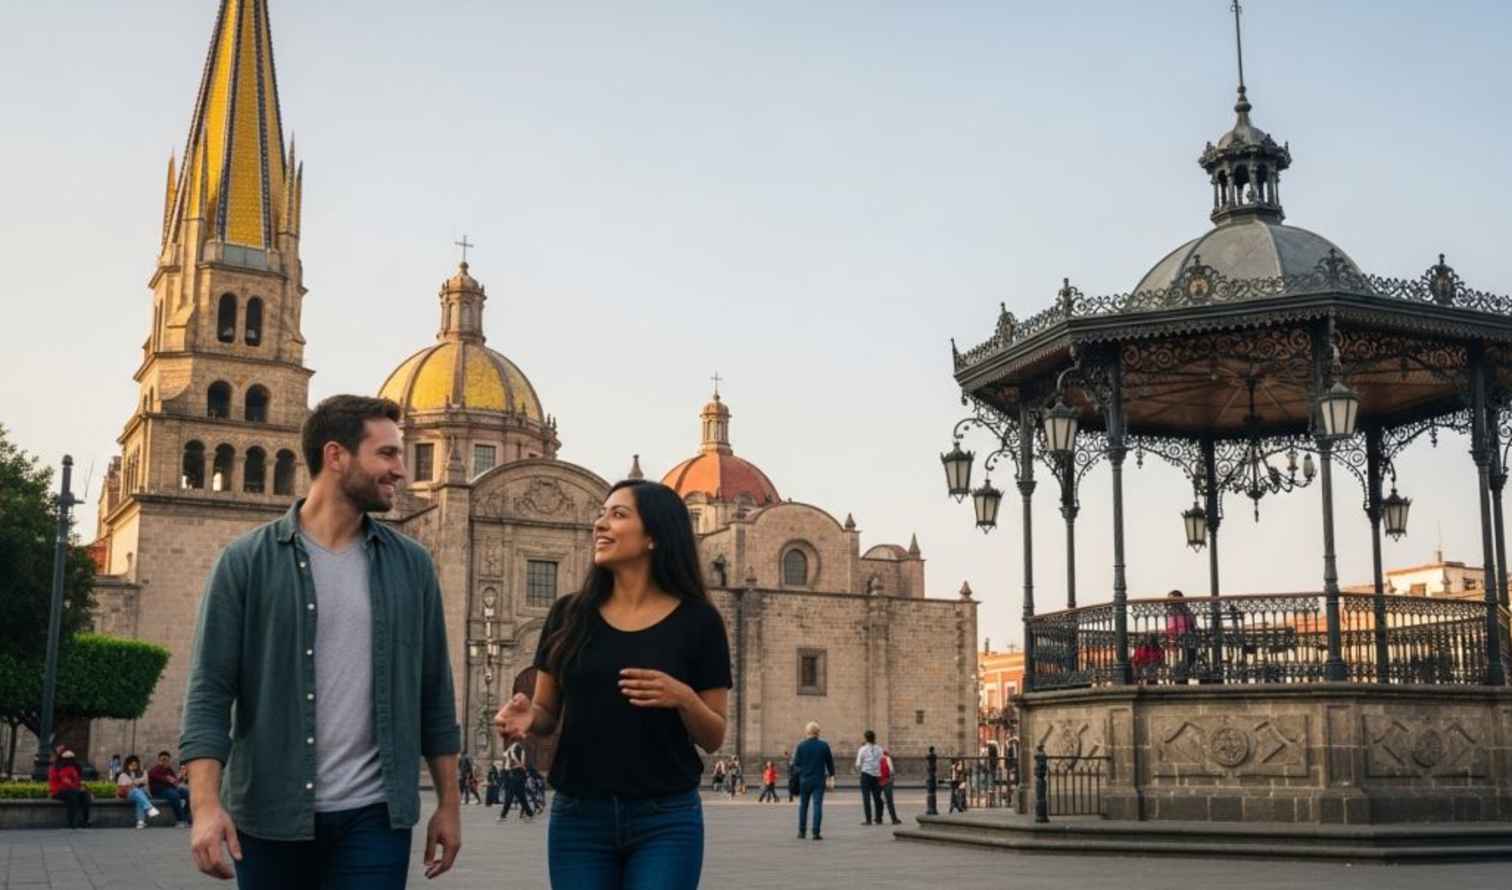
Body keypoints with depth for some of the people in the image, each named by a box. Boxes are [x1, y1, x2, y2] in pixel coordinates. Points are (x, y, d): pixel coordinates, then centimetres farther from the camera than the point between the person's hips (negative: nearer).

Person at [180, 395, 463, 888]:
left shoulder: (411, 565, 6)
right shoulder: (246, 562, -2)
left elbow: (434, 693, 9)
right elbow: (210, 692, -6)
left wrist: (449, 802, 8)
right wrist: (206, 804, -16)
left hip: (375, 815, 1)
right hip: (271, 815, -1)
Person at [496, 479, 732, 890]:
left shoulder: (697, 621, -2)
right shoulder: (570, 614, 4)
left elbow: (714, 738, 1)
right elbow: (547, 713, 11)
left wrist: (683, 699, -18)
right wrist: (526, 717, -11)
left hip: (666, 819, -2)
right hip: (578, 816, 2)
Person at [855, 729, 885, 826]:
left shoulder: (862, 749, -3)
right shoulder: (879, 749, 5)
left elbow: (858, 764, -3)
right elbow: (882, 762, 1)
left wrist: (859, 770, 17)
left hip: (866, 774, -3)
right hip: (877, 775, 3)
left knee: (866, 797, 0)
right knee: (877, 797, 12)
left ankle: (868, 820, -4)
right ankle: (879, 819, 15)